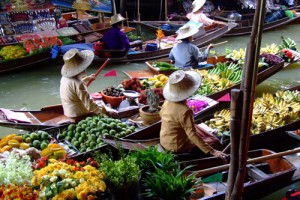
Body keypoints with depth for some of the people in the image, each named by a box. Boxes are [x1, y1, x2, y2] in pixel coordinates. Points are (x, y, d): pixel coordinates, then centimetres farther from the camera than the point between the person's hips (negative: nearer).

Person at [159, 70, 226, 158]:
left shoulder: (167, 102, -5)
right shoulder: (185, 111, -30)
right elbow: (192, 134, -31)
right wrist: (212, 151, -30)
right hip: (177, 147, -8)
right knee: (215, 141, 2)